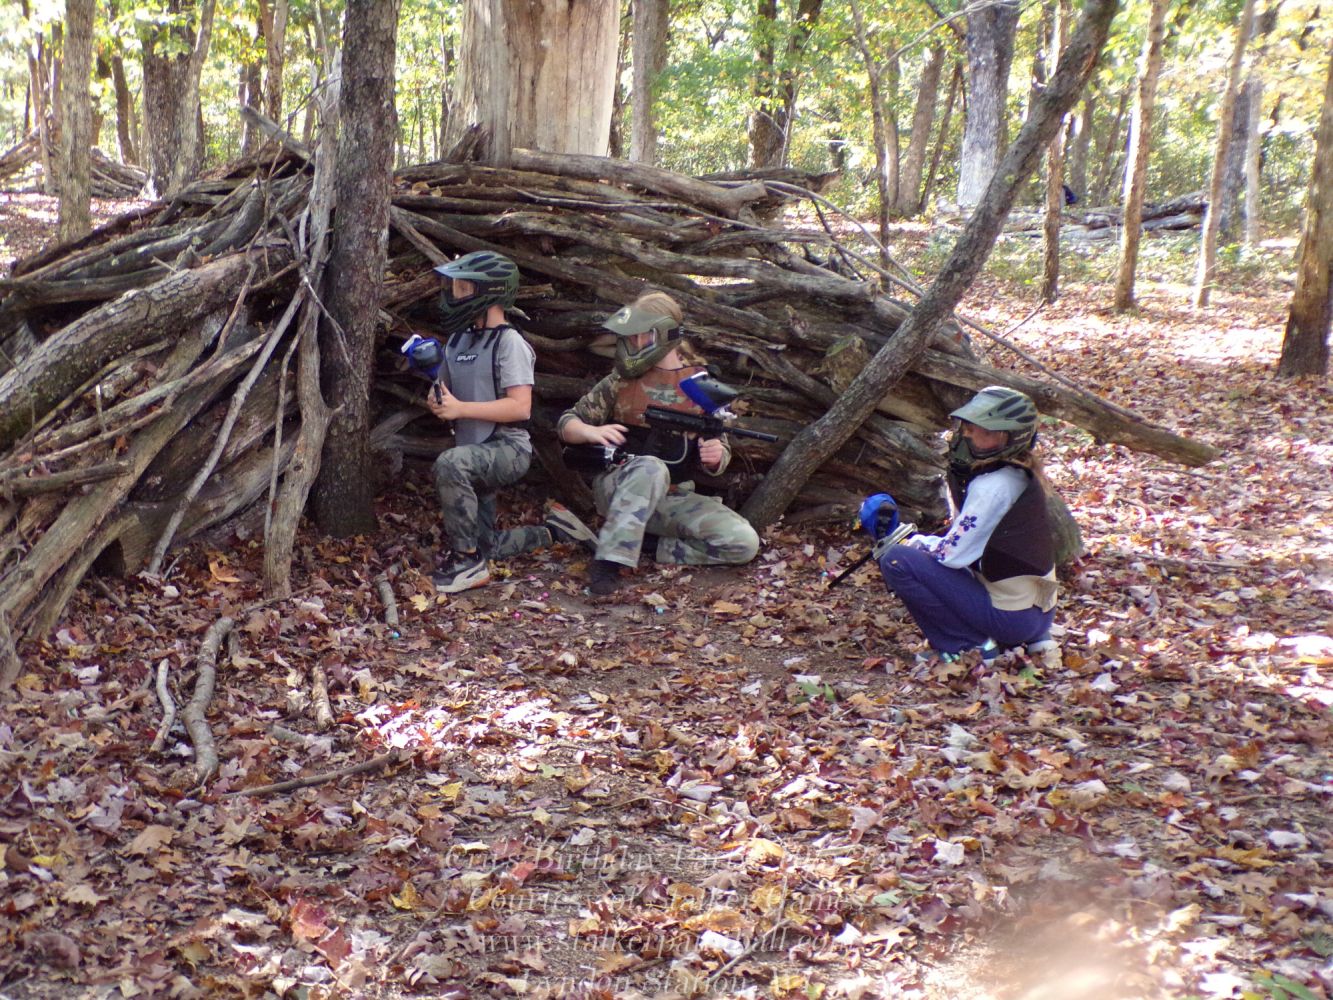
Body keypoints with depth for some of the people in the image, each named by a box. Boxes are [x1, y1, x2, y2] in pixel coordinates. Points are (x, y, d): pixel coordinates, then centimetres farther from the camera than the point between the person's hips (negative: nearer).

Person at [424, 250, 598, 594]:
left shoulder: (510, 342, -12)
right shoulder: (457, 340, 11)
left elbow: (520, 407, -21)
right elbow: (444, 394, 20)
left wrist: (460, 408, -22)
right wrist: (436, 401, -5)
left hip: (508, 448, -9)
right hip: (476, 454, 9)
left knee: (449, 464, -38)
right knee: (485, 547, 12)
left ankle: (470, 563, -26)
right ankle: (550, 530, 35)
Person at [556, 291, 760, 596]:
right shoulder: (621, 381, 0)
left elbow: (719, 454, 6)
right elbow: (567, 423, 4)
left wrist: (715, 455, -18)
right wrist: (593, 432, -19)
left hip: (675, 499, 3)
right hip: (619, 490, -2)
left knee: (744, 543, -18)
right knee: (651, 468, -38)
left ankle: (650, 545, -7)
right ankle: (608, 561, -35)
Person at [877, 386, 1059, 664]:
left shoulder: (995, 486, -20)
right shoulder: (1020, 474, 9)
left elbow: (952, 554, -17)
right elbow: (963, 539, 15)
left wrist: (917, 542, 1)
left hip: (1010, 617, -9)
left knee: (898, 560, -13)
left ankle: (968, 645, -5)